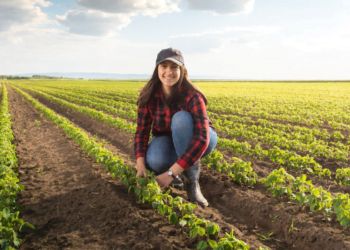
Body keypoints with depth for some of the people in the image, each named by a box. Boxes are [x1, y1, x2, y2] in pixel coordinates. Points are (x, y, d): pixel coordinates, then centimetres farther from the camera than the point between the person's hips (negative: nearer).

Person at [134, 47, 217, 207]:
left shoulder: (192, 96, -30)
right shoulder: (149, 96, -17)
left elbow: (201, 138, -39)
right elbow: (142, 131, -16)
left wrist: (171, 173, -43)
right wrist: (141, 167, -33)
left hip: (199, 143, -2)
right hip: (169, 140, 2)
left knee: (180, 118, -37)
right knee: (153, 161, -35)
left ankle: (192, 183, -24)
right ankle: (177, 173, 2)